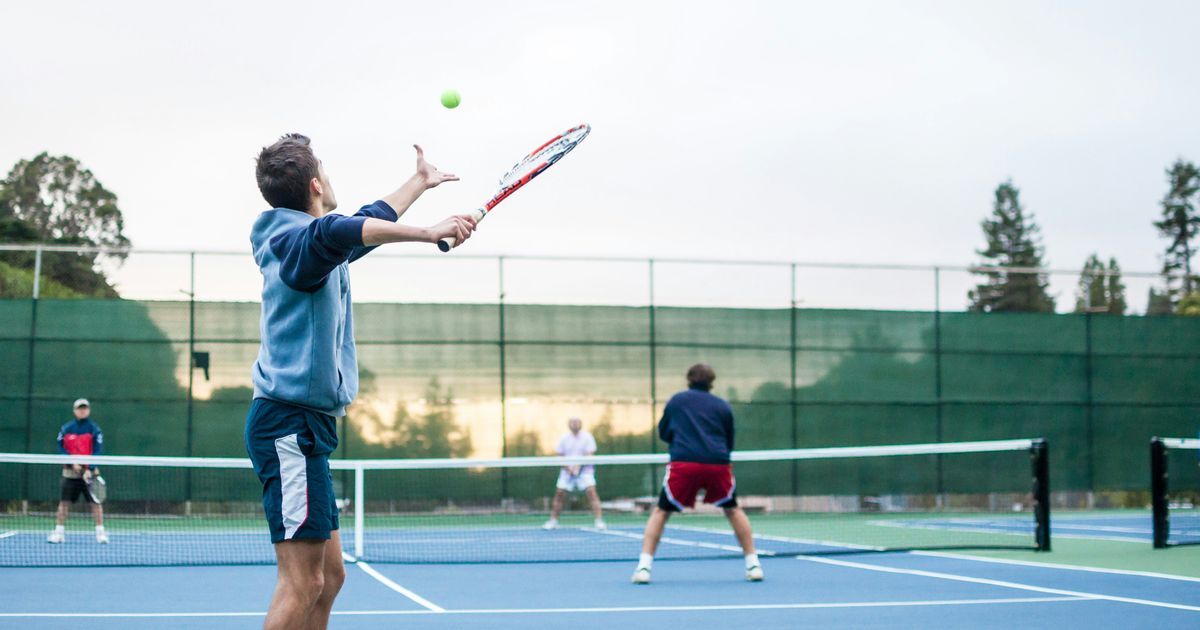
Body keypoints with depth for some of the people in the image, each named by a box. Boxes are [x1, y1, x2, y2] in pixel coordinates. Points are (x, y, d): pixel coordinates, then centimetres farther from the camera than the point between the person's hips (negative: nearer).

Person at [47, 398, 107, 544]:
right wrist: (72, 463, -13)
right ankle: (59, 532, 10)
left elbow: (97, 452, -7)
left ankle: (101, 532, 1)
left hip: (89, 473, -2)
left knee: (95, 502, -4)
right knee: (64, 502, 1)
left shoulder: (95, 429, -2)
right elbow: (61, 448, 1)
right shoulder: (66, 428, 4)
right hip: (70, 472, 2)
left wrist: (89, 469, -19)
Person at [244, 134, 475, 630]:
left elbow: (369, 222, 39)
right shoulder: (297, 239, -12)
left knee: (329, 577, 10)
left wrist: (420, 182, 50)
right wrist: (426, 232, -45)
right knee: (303, 582, -14)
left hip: (303, 425, 11)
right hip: (290, 423, -11)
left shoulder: (312, 244, 19)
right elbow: (336, 231, -37)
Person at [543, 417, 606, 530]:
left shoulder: (587, 437, -5)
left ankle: (599, 521, -17)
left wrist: (578, 466, -23)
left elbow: (589, 455, -10)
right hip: (568, 470, 3)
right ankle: (553, 520, 15)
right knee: (559, 493, -1)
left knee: (591, 491, -18)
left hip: (584, 470, -3)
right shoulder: (564, 438, 3)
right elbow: (560, 455, 5)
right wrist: (568, 467, -11)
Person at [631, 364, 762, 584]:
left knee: (661, 512, 13)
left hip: (683, 463, -1)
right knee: (732, 509, 23)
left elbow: (663, 433, 26)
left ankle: (644, 566, 0)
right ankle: (753, 564, 19)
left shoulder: (676, 400, 16)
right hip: (718, 464, 1)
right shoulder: (723, 406, 17)